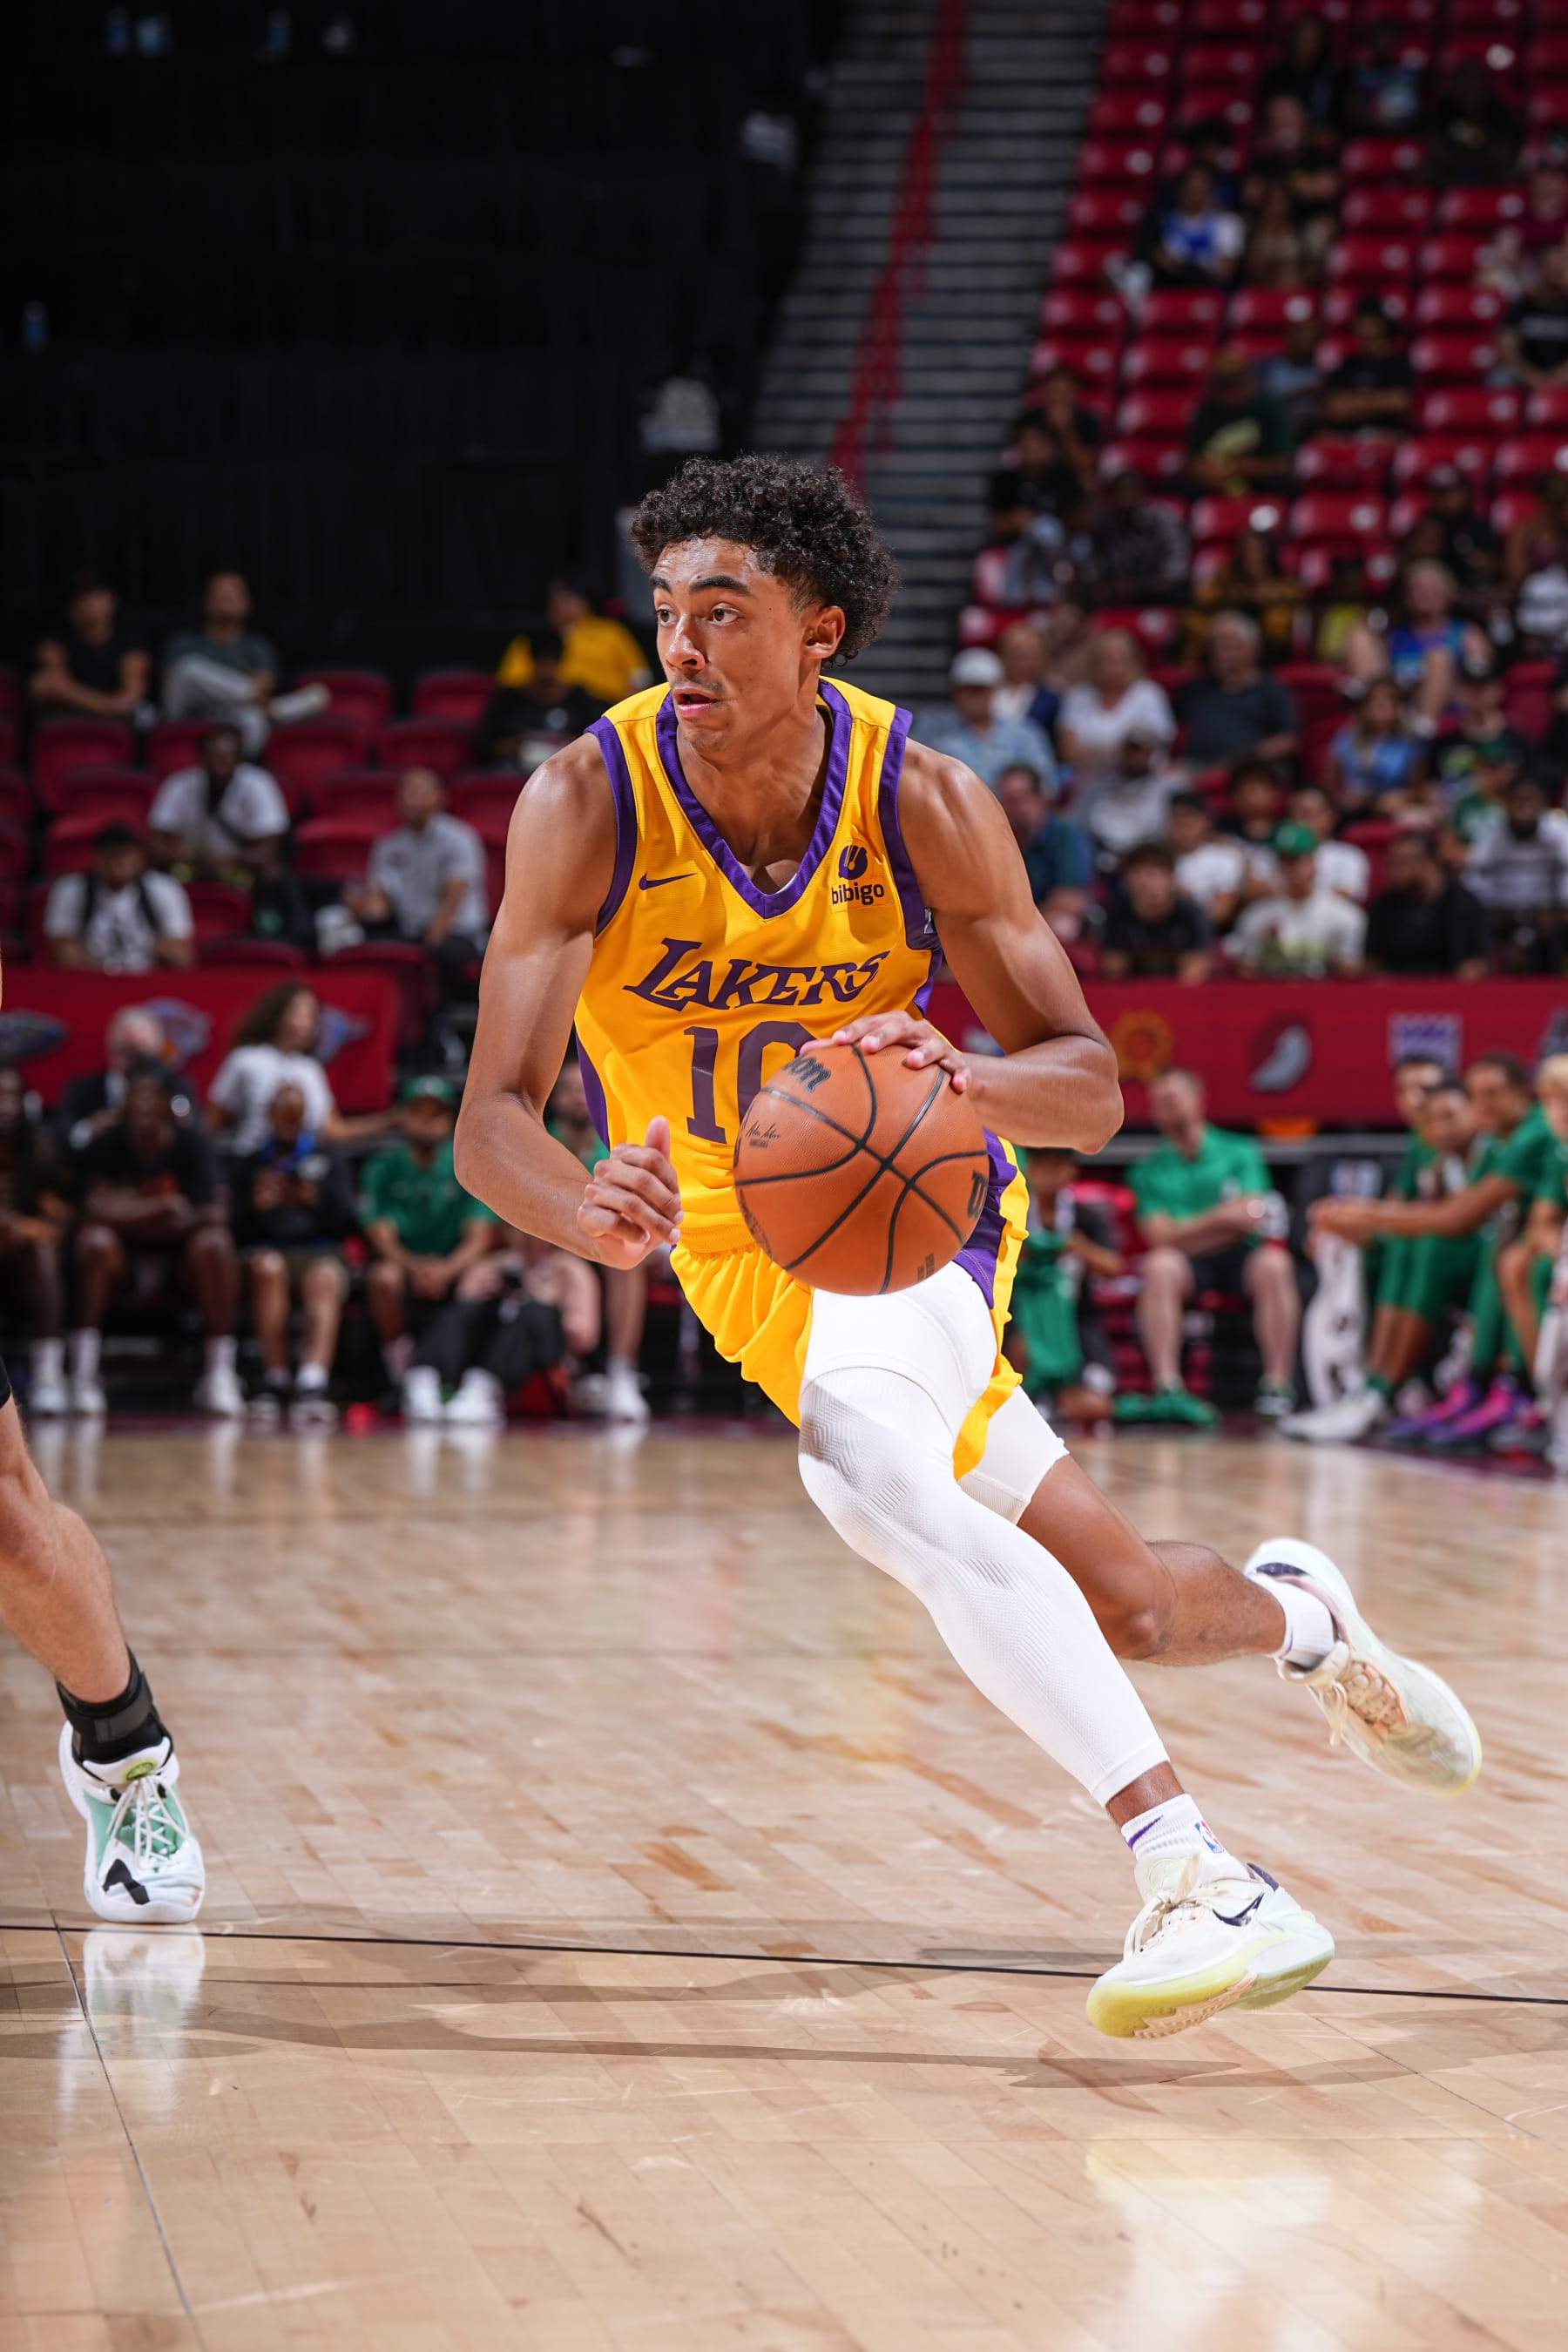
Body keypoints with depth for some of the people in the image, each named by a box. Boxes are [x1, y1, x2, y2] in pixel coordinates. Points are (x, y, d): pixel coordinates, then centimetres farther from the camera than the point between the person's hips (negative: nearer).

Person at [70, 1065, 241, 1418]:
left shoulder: (191, 1144, -8)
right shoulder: (106, 1147, -8)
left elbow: (214, 1216, -17)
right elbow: (96, 1210, -22)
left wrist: (131, 1214, -19)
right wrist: (163, 1207, -26)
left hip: (180, 1257, 0)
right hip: (124, 1258, 0)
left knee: (215, 1243, -30)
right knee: (95, 1239, -31)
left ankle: (220, 1374, -31)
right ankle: (83, 1375, -36)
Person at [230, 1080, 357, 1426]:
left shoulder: (327, 1158, 22)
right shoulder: (250, 1164, 20)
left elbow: (344, 1222, 9)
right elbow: (238, 1230, 9)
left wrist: (316, 1199, -11)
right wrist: (256, 1206, -12)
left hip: (320, 1251, 0)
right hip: (268, 1247, 0)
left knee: (325, 1277, -37)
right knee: (268, 1266, -37)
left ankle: (313, 1383, -56)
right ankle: (275, 1381, -35)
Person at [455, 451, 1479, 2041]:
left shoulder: (922, 803, -21)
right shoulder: (587, 804, -22)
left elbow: (1089, 1088, -18)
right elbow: (491, 1118, -28)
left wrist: (966, 1079, -42)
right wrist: (592, 1213, -51)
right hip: (743, 1240, 1)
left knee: (863, 1467, -33)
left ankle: (1197, 1882, -32)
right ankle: (1298, 1616, 33)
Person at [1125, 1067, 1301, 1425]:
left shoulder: (1239, 1152, 10)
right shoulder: (1149, 1170, 12)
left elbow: (1250, 1220, -2)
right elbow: (1159, 1237, -3)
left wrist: (1187, 1232, -10)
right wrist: (1220, 1218, -14)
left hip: (1241, 1258, 0)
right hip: (1187, 1266, 0)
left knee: (1272, 1264, -33)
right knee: (1160, 1265, -33)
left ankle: (1278, 1385, -35)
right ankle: (1168, 1389, -43)